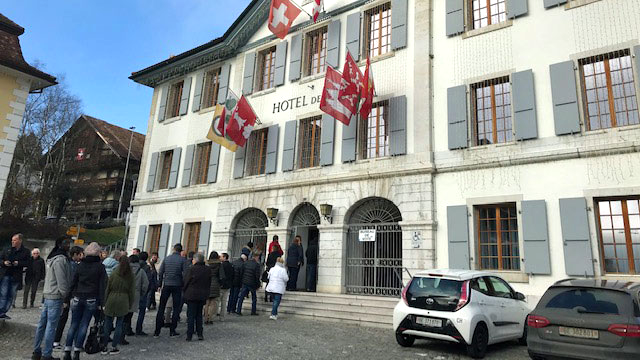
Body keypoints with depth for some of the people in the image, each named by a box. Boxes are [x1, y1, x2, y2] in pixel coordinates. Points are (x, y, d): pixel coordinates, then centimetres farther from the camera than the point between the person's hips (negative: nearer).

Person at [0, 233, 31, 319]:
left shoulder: (26, 251, 3)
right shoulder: (7, 250, 7)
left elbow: (28, 263, -3)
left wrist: (18, 263, -16)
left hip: (16, 277, 0)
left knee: (11, 296, 5)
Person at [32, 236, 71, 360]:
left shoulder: (51, 258, 15)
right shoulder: (61, 259, -17)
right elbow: (62, 281, -19)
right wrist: (65, 295, -6)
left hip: (47, 294, 10)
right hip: (56, 297, -10)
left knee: (42, 324, 16)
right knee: (51, 326, -3)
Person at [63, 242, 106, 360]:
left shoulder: (81, 264, 4)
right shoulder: (100, 267, -4)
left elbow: (73, 282, 5)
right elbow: (102, 286, -4)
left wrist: (72, 296, 9)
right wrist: (100, 303, 0)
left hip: (78, 298, 2)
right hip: (92, 300, -2)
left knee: (73, 325, 10)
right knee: (83, 326, 4)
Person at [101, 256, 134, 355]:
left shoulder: (114, 274, -4)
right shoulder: (130, 276, -1)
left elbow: (108, 289, 0)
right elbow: (132, 292, 2)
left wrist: (105, 302, 9)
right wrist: (130, 304, 11)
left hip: (111, 301, 0)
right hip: (123, 302, 0)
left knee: (107, 324, 10)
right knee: (119, 324, 8)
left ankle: (104, 347, 15)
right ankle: (114, 347, 12)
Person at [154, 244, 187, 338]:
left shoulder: (166, 259, 4)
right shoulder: (182, 260, -5)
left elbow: (160, 273, 4)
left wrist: (160, 285, 10)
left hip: (166, 285, 2)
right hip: (177, 286, -2)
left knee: (161, 308, 9)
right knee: (176, 308, 7)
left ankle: (157, 331, 8)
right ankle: (172, 330, 6)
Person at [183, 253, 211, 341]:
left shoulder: (192, 269, -13)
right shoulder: (208, 270, 1)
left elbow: (186, 281, -6)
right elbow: (209, 283, 8)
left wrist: (184, 291, 10)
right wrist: (207, 293, 16)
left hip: (192, 295, -4)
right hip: (203, 296, 4)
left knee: (191, 315, 4)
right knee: (199, 315, 15)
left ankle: (189, 336, 5)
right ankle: (200, 334, 14)